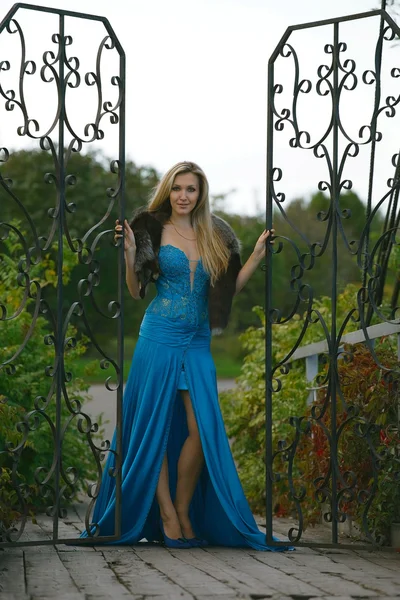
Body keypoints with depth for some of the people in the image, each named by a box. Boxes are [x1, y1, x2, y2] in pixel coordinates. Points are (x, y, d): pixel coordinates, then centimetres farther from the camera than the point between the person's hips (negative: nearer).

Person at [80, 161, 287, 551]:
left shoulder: (214, 236, 11)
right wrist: (130, 253, -13)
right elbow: (136, 292, 1)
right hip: (160, 338, -3)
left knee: (201, 428, -5)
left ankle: (184, 512, 8)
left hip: (197, 342, 3)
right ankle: (167, 516, 5)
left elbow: (229, 289, 12)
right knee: (155, 427, -1)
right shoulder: (154, 230, 1)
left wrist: (257, 255, 6)